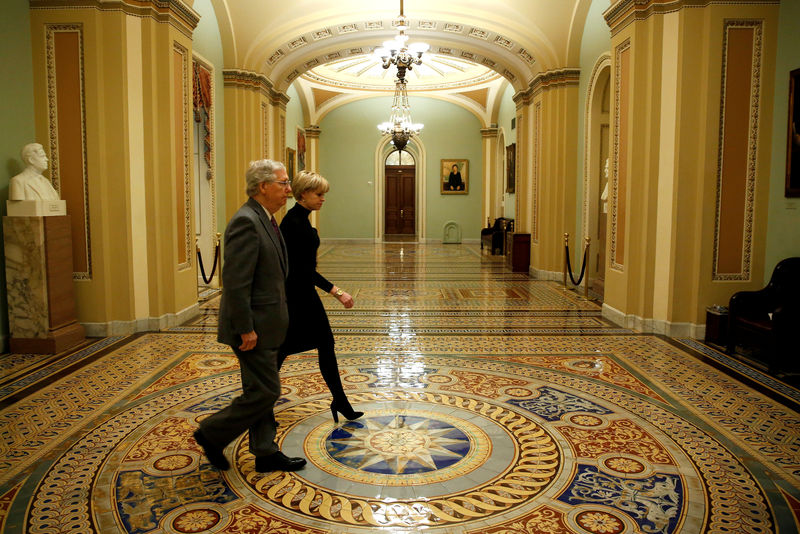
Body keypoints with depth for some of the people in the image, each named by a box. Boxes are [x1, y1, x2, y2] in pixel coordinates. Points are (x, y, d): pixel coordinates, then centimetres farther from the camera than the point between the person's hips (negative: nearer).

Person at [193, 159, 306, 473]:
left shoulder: (264, 220, 12)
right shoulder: (246, 222, -20)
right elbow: (235, 283, -24)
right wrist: (246, 330, -22)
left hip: (264, 324, 10)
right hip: (254, 326, -10)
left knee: (262, 392, 15)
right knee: (265, 391, -1)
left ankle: (266, 453, 27)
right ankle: (211, 435, 17)